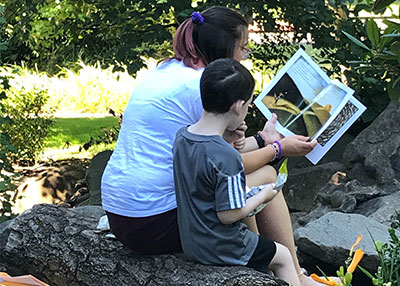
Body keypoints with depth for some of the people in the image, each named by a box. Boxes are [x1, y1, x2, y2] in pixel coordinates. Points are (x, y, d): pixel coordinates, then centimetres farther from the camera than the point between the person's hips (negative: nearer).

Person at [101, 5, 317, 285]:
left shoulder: (163, 71, 13)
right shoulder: (202, 84, -13)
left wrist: (260, 141, 10)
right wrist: (278, 149, 8)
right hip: (158, 224, -9)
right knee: (266, 177, 3)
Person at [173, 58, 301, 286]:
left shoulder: (182, 137, -6)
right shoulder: (227, 156, -30)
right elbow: (229, 214, -25)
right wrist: (262, 196, -9)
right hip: (219, 249, -8)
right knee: (282, 256, 16)